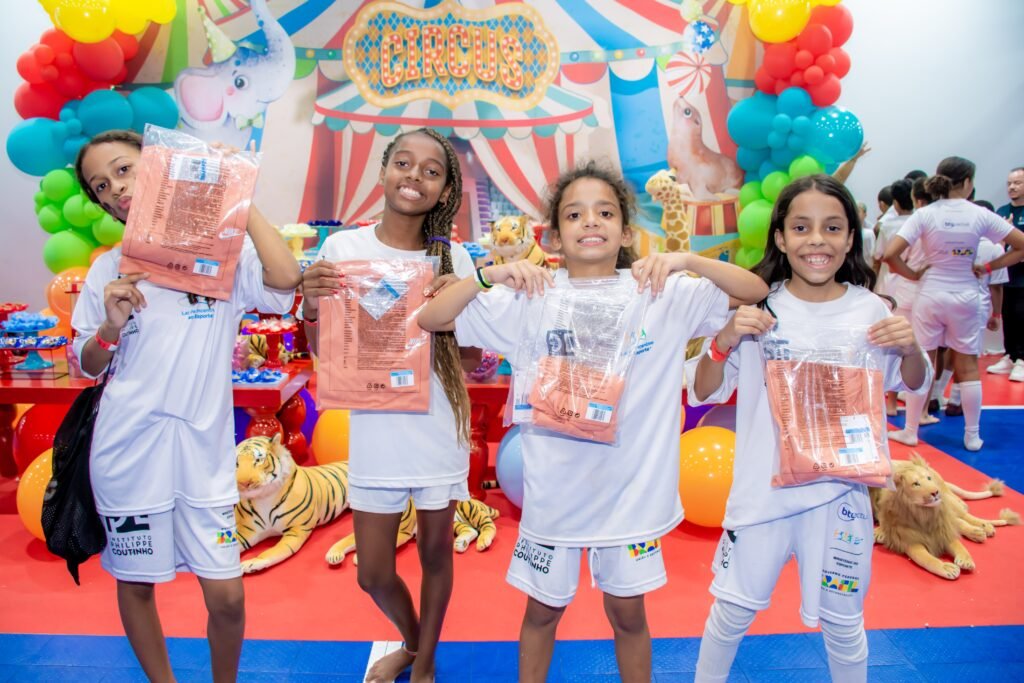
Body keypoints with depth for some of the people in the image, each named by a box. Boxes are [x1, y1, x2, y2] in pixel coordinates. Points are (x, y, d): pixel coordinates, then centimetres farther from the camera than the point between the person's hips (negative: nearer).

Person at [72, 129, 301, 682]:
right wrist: (110, 327, -10)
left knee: (227, 595, 2)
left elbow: (285, 281, -22)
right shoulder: (109, 269, 5)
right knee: (136, 584, 16)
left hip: (205, 447, -2)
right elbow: (88, 366, 12)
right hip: (127, 450, 2)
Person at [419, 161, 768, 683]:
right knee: (543, 609, 20)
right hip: (555, 486, 0)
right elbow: (431, 318, -8)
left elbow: (756, 291, -7)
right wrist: (489, 273, -23)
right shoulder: (531, 298, -9)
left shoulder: (664, 294, -7)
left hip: (632, 486, 0)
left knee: (627, 612, 19)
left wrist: (687, 260, -21)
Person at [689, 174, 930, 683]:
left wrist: (910, 348, -11)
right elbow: (702, 393, -5)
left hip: (840, 492, 1)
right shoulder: (758, 307, -8)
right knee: (734, 609, 15)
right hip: (763, 488, 0)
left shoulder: (869, 310, -4)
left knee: (842, 620, 18)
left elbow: (913, 385, 11)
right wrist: (727, 339, -22)